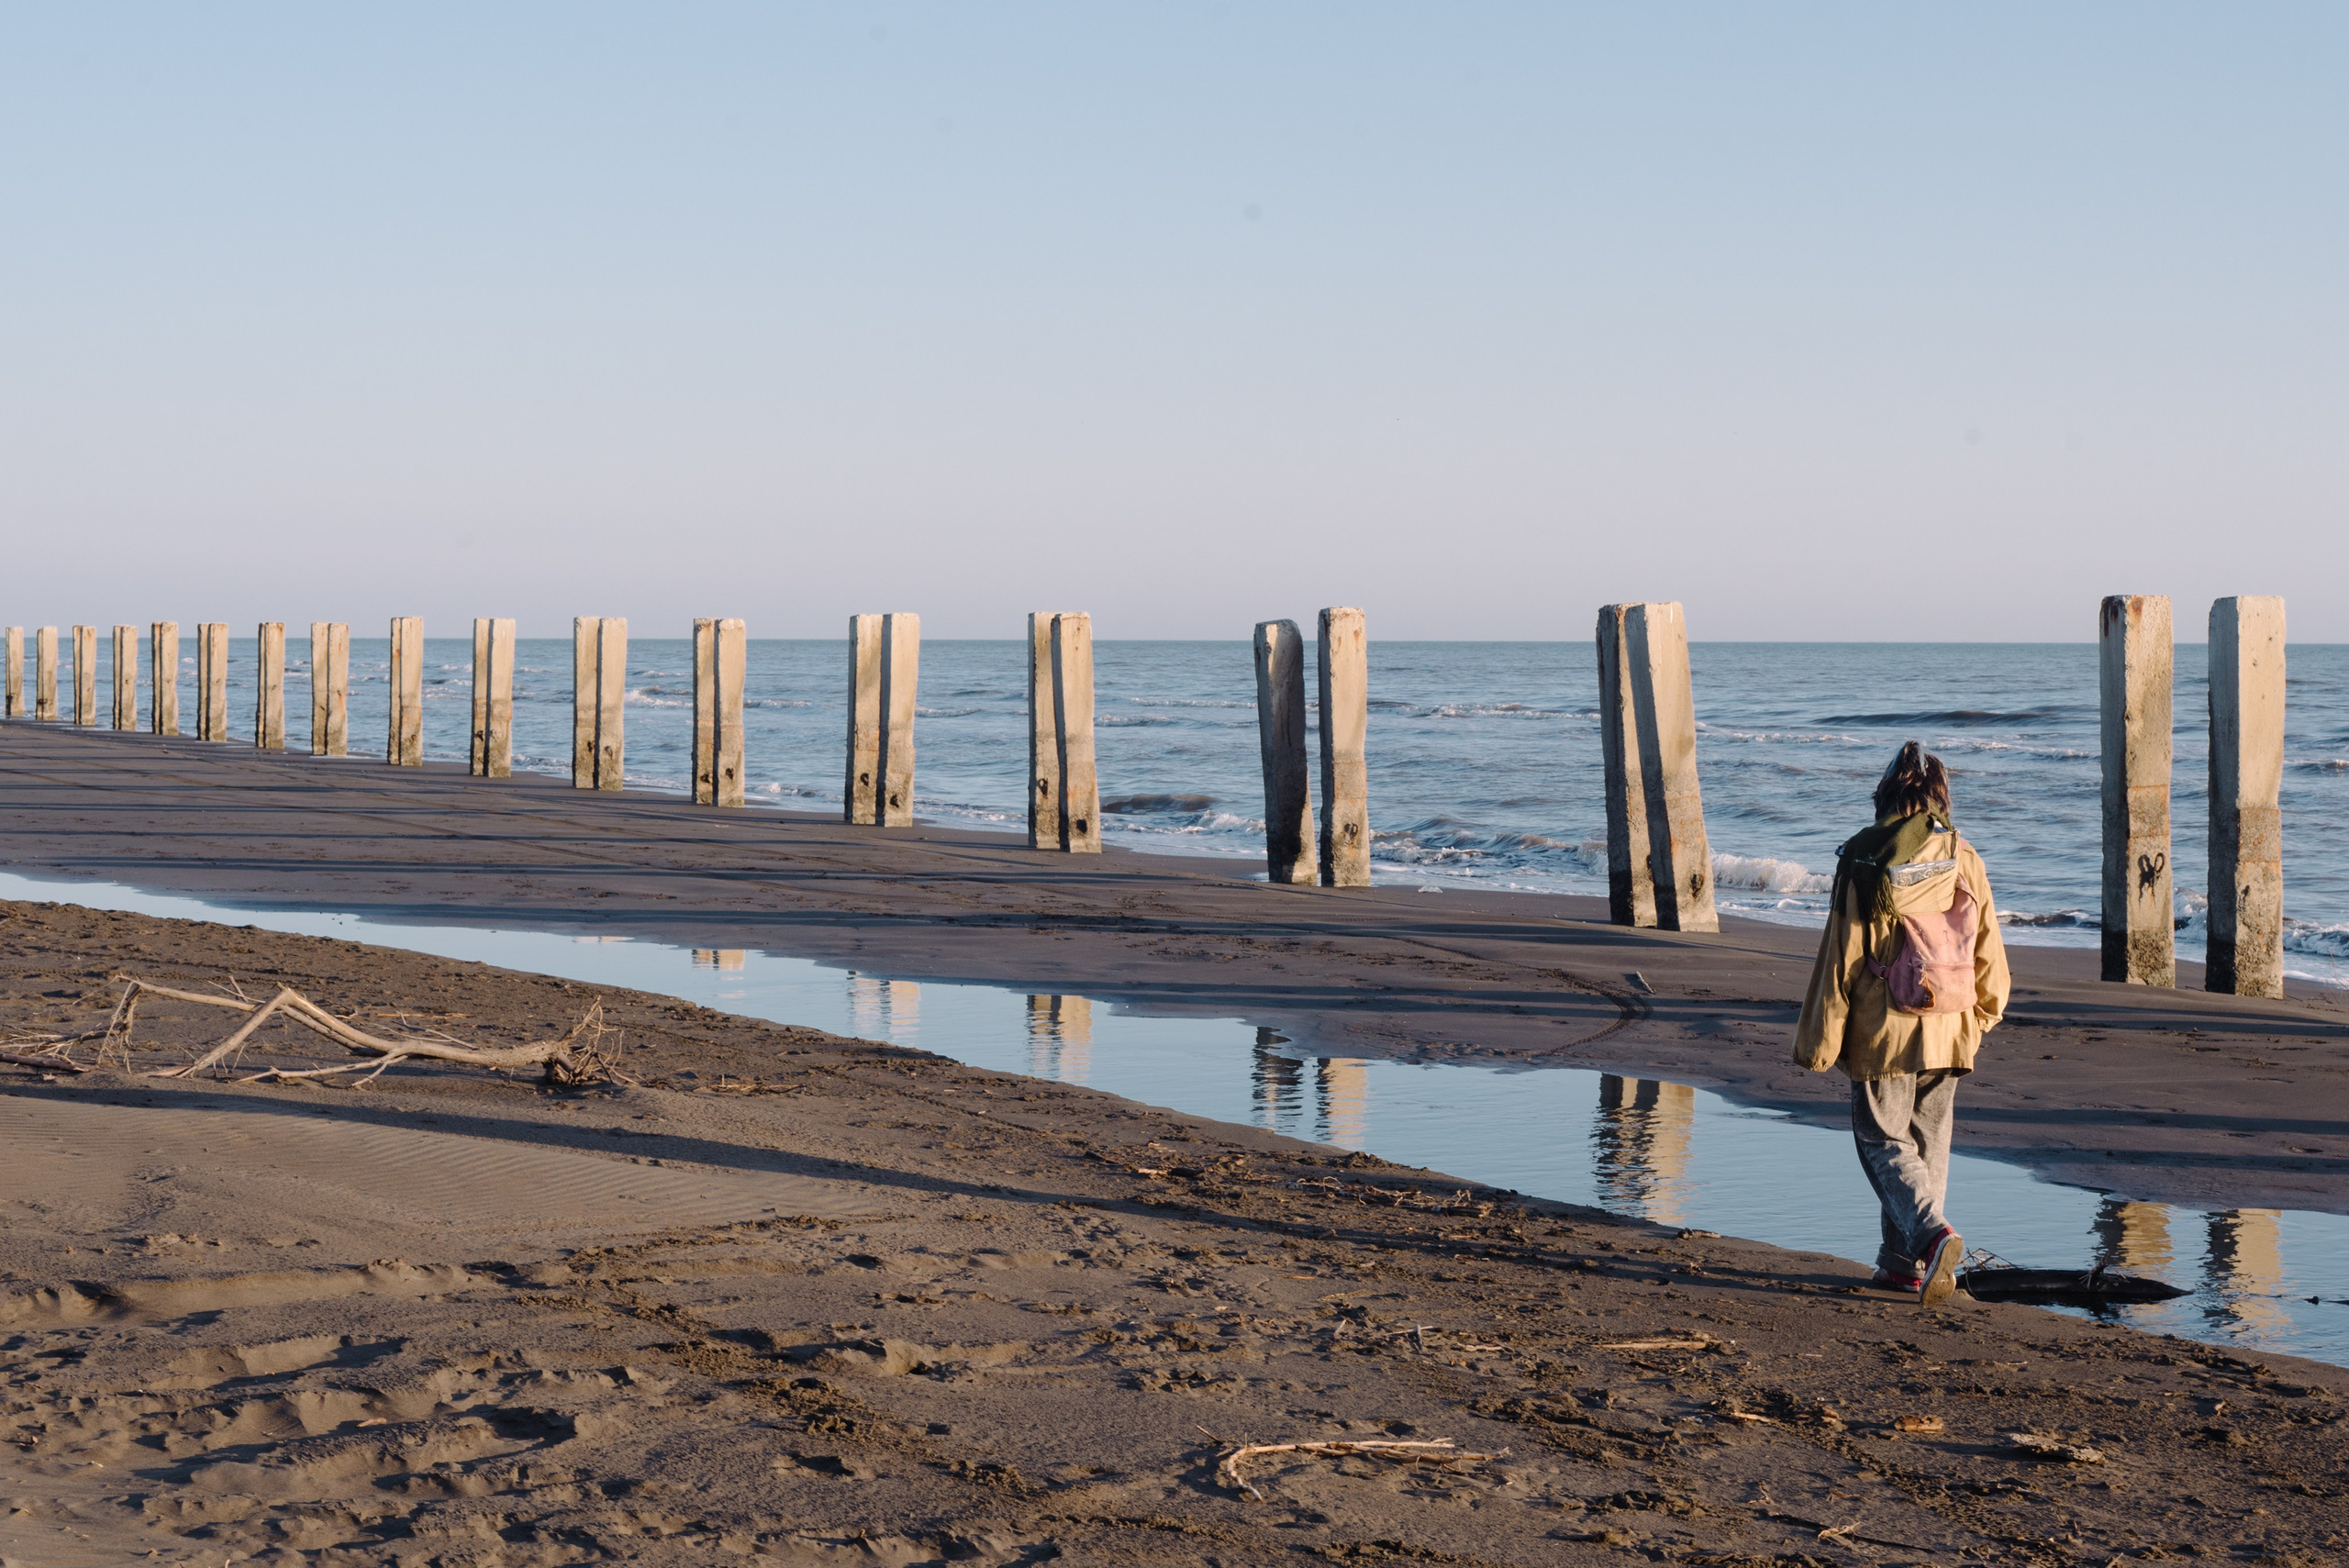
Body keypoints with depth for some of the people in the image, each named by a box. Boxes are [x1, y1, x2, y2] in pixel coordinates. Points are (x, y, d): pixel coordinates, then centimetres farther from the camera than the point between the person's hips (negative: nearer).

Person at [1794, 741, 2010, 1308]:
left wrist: (1820, 1041, -1)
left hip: (1883, 1030, -4)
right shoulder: (1964, 860, -1)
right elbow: (1988, 950, 8)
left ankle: (1930, 1233, -19)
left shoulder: (1865, 864, -10)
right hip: (1948, 1030, 4)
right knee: (1927, 1140, 16)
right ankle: (1904, 1261, 21)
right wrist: (1984, 1011, 25)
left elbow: (1841, 956, -8)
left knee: (1883, 1140, 4)